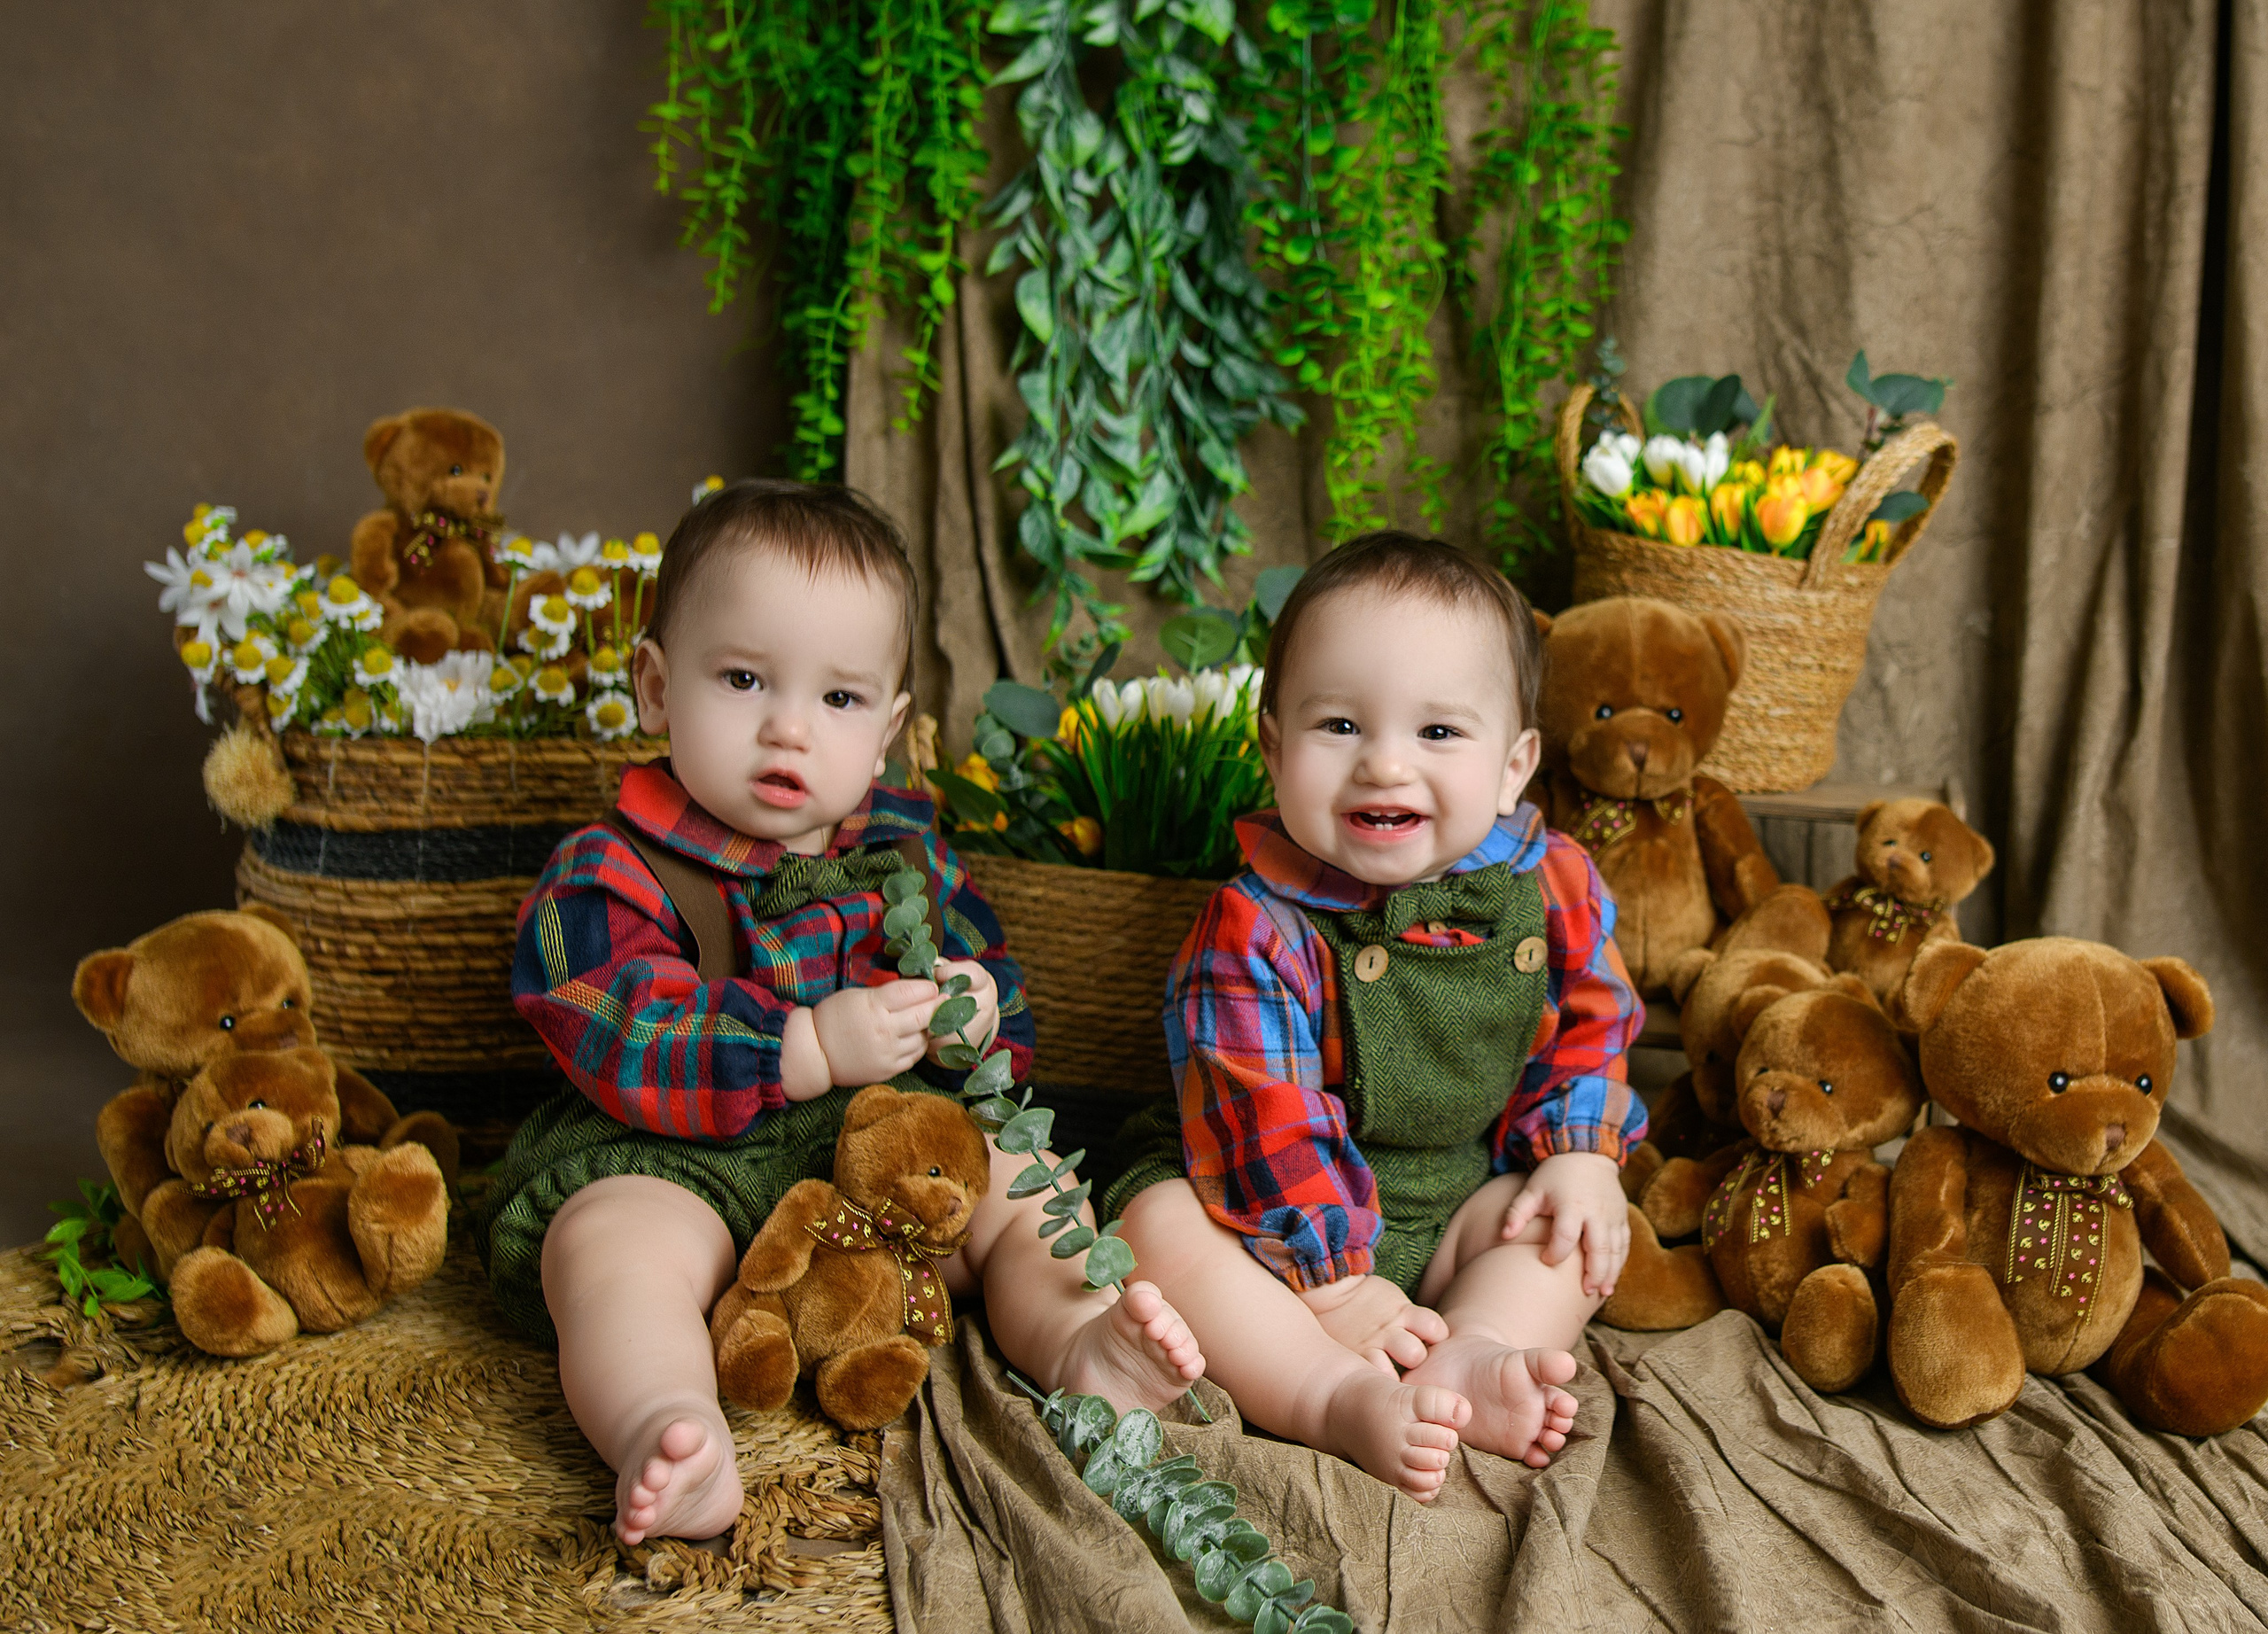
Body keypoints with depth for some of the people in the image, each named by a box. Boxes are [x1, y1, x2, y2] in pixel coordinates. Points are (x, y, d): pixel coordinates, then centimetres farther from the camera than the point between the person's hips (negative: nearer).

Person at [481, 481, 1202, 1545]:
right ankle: (664, 1439, -56)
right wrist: (814, 1047, -29)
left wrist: (977, 1008, -6)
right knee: (613, 1246, -34)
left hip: (888, 1138, 6)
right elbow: (624, 1041, -19)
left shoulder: (903, 846, 12)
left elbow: (992, 971, 21)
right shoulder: (608, 875, -5)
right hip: (674, 1159, -5)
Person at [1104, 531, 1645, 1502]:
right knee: (1160, 1224, -28)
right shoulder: (1257, 931, -22)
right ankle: (1339, 1398, -37)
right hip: (1284, 1208, -4)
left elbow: (1589, 1021, 7)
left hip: (1460, 1201, 4)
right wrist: (1331, 1284, -24)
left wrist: (1581, 1154, -8)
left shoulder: (1550, 885, -9)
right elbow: (1265, 1122, -23)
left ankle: (1470, 1359, -30)